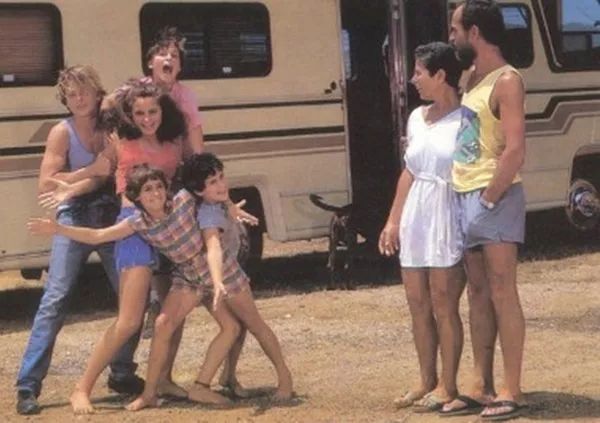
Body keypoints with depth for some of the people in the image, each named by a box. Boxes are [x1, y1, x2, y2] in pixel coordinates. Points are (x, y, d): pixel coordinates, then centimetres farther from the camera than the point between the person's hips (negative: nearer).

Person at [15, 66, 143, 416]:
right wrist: (94, 173, -13)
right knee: (55, 300, -11)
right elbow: (47, 184, -13)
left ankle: (123, 374, 19)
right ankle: (28, 386, -12)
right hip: (76, 219, -4)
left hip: (113, 217, 4)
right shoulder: (63, 133, -5)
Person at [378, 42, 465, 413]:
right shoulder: (417, 118, 13)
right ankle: (427, 382, 19)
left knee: (444, 307, -2)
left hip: (447, 218, -7)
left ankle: (447, 385, 7)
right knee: (418, 306, 10)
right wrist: (393, 221, 14)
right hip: (414, 217, 7)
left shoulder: (465, 119, -10)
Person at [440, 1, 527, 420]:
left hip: (495, 197, -9)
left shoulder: (507, 81, -12)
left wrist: (488, 199, -17)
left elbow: (514, 153, -19)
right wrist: (471, 199, 11)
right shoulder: (472, 77, 14)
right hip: (466, 196, 9)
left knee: (502, 293, -6)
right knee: (478, 295, 10)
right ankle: (482, 386, 15)